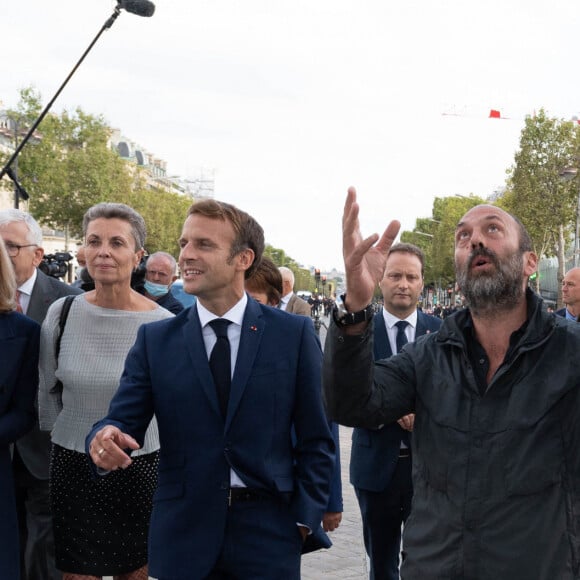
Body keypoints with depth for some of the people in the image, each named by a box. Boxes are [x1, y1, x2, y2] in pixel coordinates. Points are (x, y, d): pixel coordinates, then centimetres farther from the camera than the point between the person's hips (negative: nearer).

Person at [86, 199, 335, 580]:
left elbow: (316, 439, 1)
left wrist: (305, 517, -4)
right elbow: (123, 419, -3)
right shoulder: (155, 340, 2)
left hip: (269, 533, -1)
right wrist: (106, 437, -24)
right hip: (183, 534, 2)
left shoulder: (295, 333, -2)